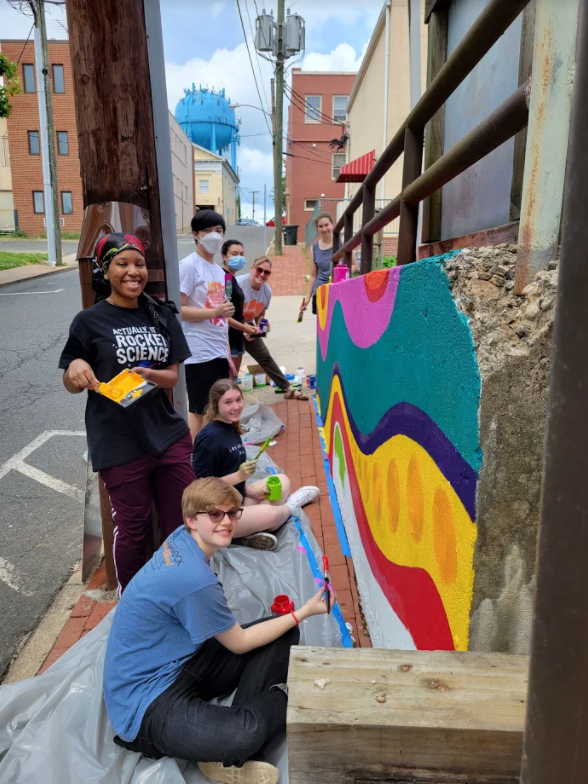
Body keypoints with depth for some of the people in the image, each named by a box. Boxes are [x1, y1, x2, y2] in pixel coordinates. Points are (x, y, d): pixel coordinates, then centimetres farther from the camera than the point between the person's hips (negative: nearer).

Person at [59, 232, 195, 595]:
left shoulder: (162, 315, 6)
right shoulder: (89, 321, -5)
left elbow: (174, 375, 6)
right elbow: (72, 386, 1)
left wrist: (150, 374, -16)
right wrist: (75, 369, -22)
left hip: (169, 434, 4)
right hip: (119, 444, -3)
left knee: (184, 521, 13)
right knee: (133, 529, 8)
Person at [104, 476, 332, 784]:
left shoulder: (181, 539, -6)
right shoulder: (195, 580, -29)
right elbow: (239, 643, -15)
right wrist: (304, 612, -8)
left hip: (181, 663, 10)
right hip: (145, 702, -10)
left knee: (284, 635, 1)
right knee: (246, 734, -39)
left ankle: (233, 752, -7)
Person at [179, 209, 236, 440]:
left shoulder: (219, 271, 16)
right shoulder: (188, 266, -7)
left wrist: (228, 355, 16)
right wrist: (215, 311, -22)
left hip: (219, 353, 8)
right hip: (199, 354, -8)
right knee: (198, 411, -2)